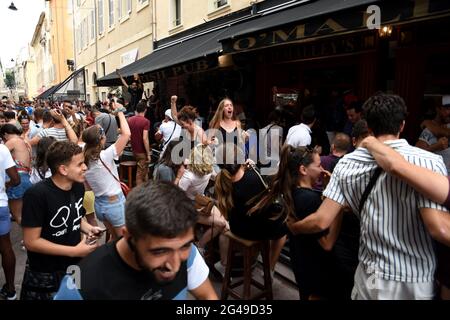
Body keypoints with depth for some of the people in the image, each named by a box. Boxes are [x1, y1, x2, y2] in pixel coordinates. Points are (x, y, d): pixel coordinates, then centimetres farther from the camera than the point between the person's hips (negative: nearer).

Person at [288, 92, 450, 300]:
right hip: (413, 284, -2)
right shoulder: (426, 161, -17)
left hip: (368, 276, 3)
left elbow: (321, 221, -7)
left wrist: (291, 226, 11)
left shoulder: (347, 164, -5)